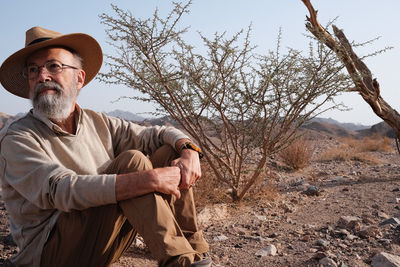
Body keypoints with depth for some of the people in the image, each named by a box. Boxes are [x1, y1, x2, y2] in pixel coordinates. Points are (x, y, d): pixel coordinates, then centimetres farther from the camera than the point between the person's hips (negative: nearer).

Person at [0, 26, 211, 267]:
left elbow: (160, 134, 9)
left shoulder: (98, 124, 7)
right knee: (131, 161, -25)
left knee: (169, 154, -4)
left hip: (107, 243, 6)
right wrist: (149, 180, -33)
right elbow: (60, 190, -27)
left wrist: (189, 151, -15)